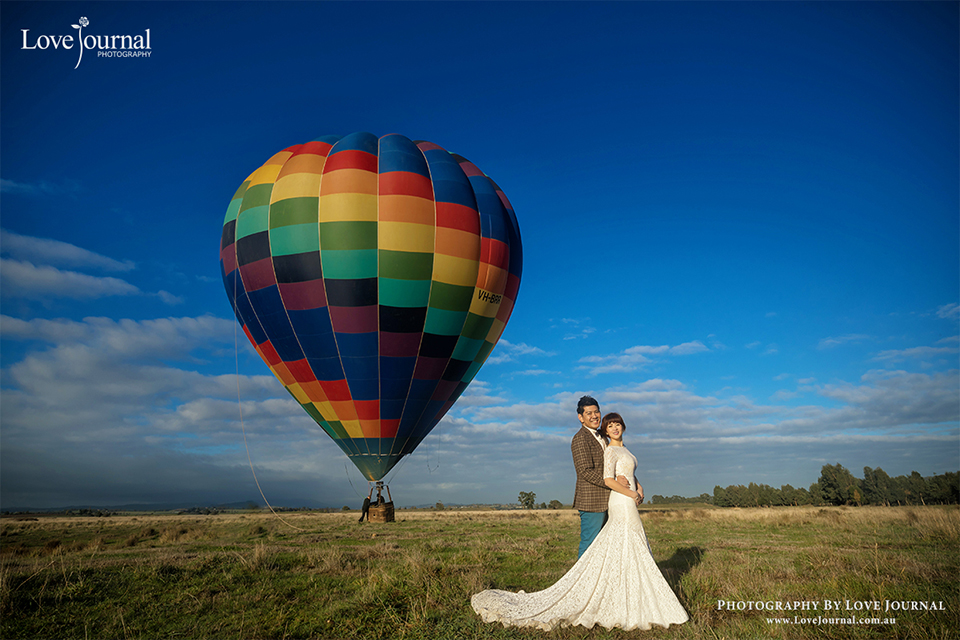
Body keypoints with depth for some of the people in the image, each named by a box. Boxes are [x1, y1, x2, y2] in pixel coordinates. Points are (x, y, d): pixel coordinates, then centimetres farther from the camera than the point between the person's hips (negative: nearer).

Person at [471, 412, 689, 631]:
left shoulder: (623, 449, 16)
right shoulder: (610, 451, -12)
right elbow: (608, 480, -23)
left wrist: (638, 487, 11)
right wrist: (631, 494, -14)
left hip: (628, 505, 9)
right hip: (622, 504, -9)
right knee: (625, 551, -6)